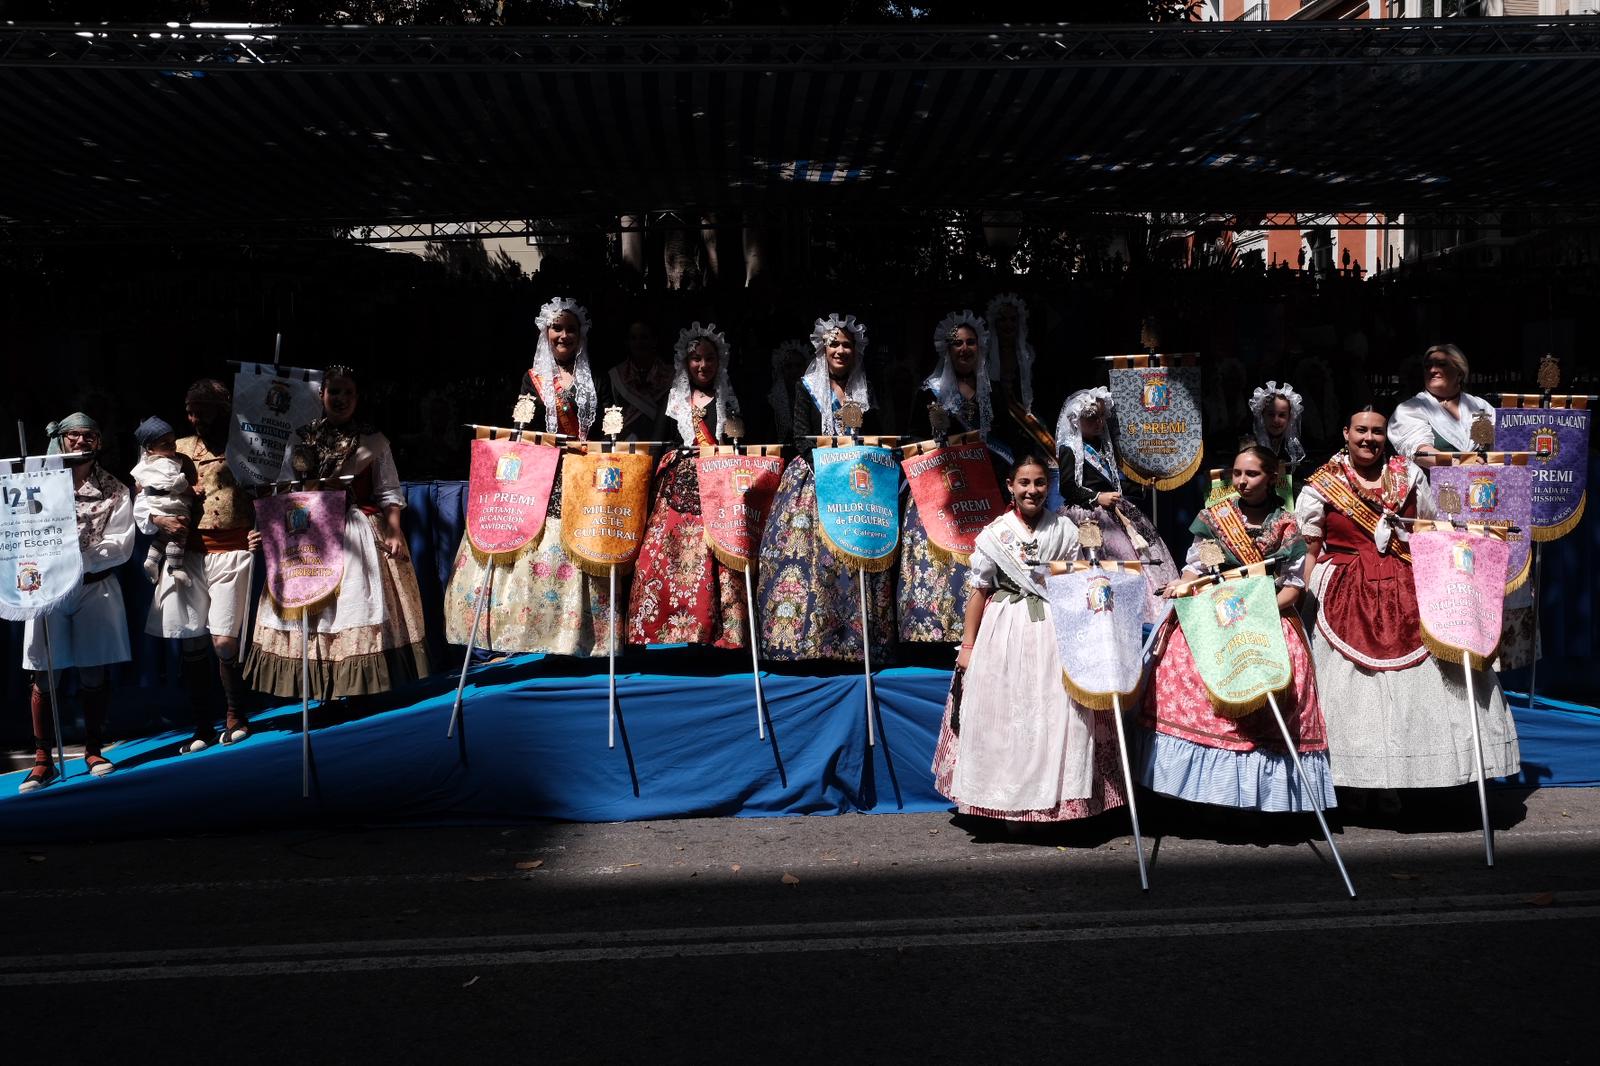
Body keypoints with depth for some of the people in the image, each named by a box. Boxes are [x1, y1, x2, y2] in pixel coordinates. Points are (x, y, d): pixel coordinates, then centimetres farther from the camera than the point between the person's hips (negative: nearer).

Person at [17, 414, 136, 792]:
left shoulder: (114, 491, 6)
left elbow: (121, 546, -3)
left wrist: (78, 558, -16)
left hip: (96, 588, 0)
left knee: (94, 674, 4)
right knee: (43, 676, 1)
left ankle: (93, 751, 17)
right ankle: (42, 760, 8)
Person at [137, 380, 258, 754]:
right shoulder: (178, 449, 12)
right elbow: (141, 501, 15)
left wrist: (260, 528, -19)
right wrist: (158, 519, -5)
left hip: (231, 552, -4)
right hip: (188, 553, 4)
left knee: (224, 641, -10)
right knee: (192, 644, 6)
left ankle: (237, 718, 14)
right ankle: (202, 729, 17)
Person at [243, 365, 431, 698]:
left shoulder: (374, 442, 5)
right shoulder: (300, 440, 10)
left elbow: (388, 494, 3)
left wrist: (394, 533, -9)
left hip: (359, 537, -2)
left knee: (357, 606, -6)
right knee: (310, 610, 0)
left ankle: (360, 687, 2)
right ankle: (320, 686, 8)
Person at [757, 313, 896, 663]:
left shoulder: (865, 393, 15)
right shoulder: (807, 388, 6)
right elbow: (802, 439, -3)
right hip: (816, 481, -2)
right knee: (812, 552, -11)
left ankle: (856, 639, 0)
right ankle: (807, 634, -8)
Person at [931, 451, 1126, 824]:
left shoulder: (1065, 530, 3)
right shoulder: (994, 534, -1)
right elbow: (978, 592, 2)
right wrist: (968, 645, 1)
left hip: (1055, 631, 1)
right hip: (1006, 634, -1)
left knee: (1058, 715, -2)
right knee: (1005, 716, 2)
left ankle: (1059, 800, 11)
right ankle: (1012, 805, 12)